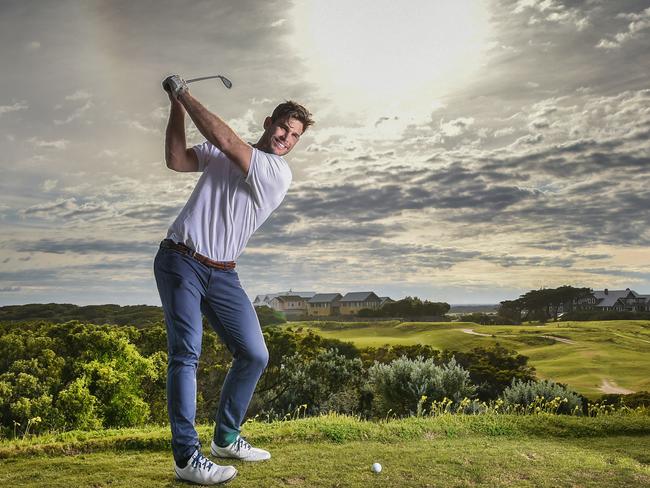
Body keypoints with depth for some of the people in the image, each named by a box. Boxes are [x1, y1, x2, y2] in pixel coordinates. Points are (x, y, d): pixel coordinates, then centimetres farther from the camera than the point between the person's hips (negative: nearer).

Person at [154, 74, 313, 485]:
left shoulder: (279, 173, -3)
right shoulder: (220, 153, 7)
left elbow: (224, 138, -13)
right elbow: (177, 160, -2)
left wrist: (185, 93, -6)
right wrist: (177, 107, -8)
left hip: (222, 274, 2)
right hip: (181, 262, -1)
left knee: (254, 355, -2)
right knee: (186, 352, -12)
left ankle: (226, 438, 18)